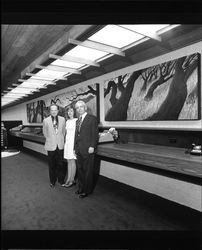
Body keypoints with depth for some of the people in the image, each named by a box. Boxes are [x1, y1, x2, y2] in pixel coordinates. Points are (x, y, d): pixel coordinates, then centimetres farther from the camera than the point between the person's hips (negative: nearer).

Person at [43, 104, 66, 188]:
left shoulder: (62, 119, 0)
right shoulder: (46, 120, -5)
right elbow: (45, 133, 6)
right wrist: (50, 139, 11)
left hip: (60, 145, 1)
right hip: (51, 146, -1)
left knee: (60, 164, 8)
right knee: (52, 165, 9)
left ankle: (61, 180, 26)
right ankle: (52, 181, 26)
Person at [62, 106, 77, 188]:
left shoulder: (76, 120, -10)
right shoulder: (67, 121, 14)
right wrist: (65, 141, 14)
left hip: (73, 142, -7)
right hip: (67, 142, 7)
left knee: (72, 161, 0)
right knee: (69, 161, 11)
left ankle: (72, 180, 11)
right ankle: (69, 179, 20)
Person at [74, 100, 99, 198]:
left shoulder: (92, 118, -4)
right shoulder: (77, 121, 18)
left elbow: (95, 134, -10)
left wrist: (92, 146, -16)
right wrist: (75, 148, 14)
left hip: (88, 150, -7)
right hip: (79, 150, 7)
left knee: (87, 171, 3)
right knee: (80, 170, 15)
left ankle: (87, 190, 17)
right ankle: (81, 188, 29)